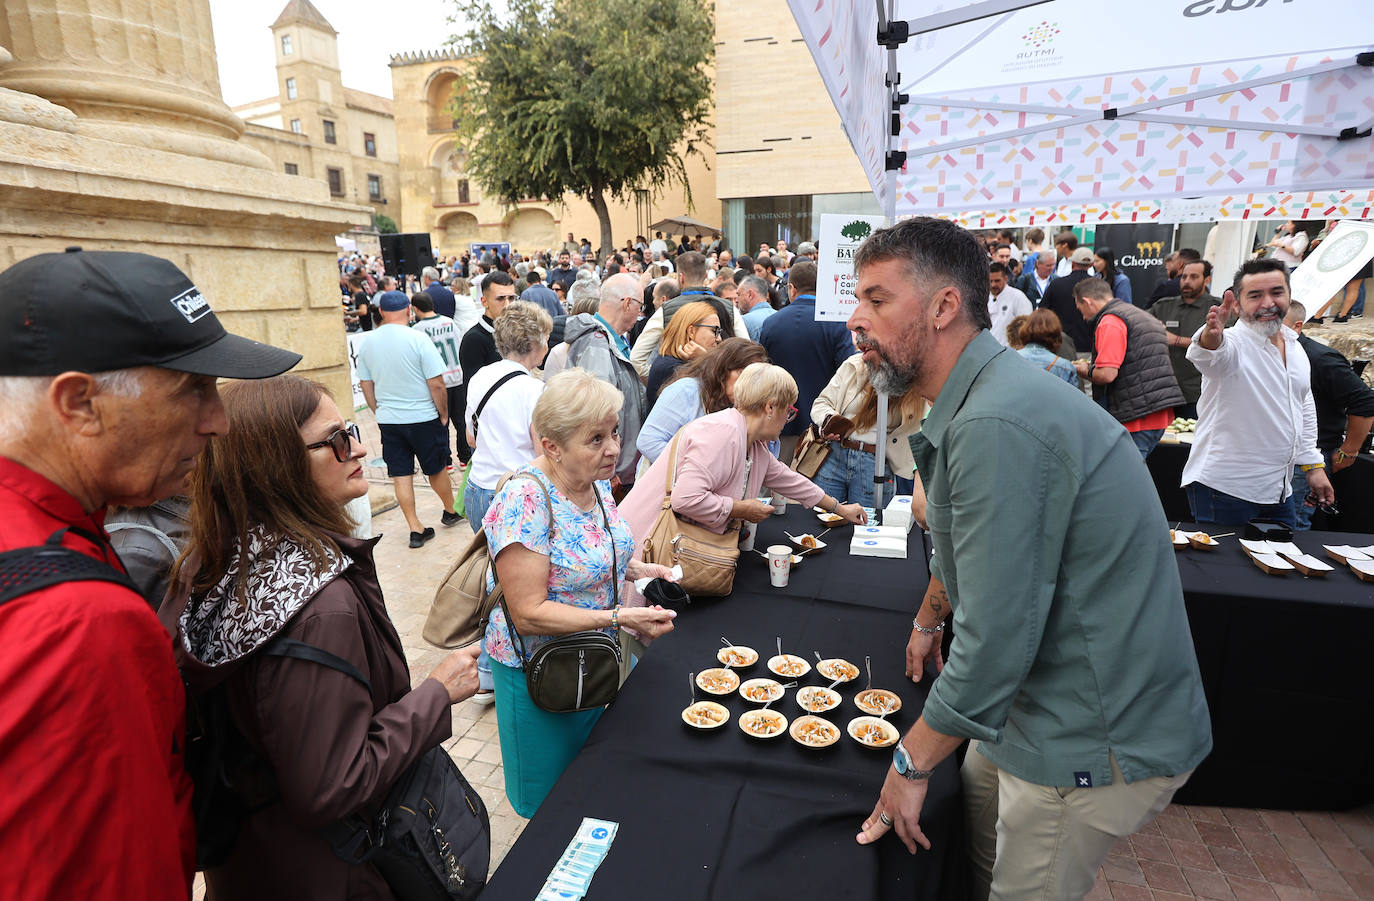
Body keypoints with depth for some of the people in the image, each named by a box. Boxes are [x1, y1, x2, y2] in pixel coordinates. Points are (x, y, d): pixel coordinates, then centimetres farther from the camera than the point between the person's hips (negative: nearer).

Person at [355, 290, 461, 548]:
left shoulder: (368, 342, 1)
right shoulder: (418, 339, -14)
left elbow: (365, 385, 8)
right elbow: (436, 384, -15)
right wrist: (444, 414, -2)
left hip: (388, 420, 4)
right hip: (423, 418, -3)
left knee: (400, 474, 8)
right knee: (436, 468, 14)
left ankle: (415, 529, 12)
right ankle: (451, 511, 33)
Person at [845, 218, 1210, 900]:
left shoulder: (998, 427, -31)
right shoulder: (977, 403, 4)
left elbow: (993, 642, -29)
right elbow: (966, 546, 20)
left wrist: (910, 763, -16)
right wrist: (927, 620, 33)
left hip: (1097, 740, -9)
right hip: (1042, 703, 9)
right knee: (972, 802, 23)